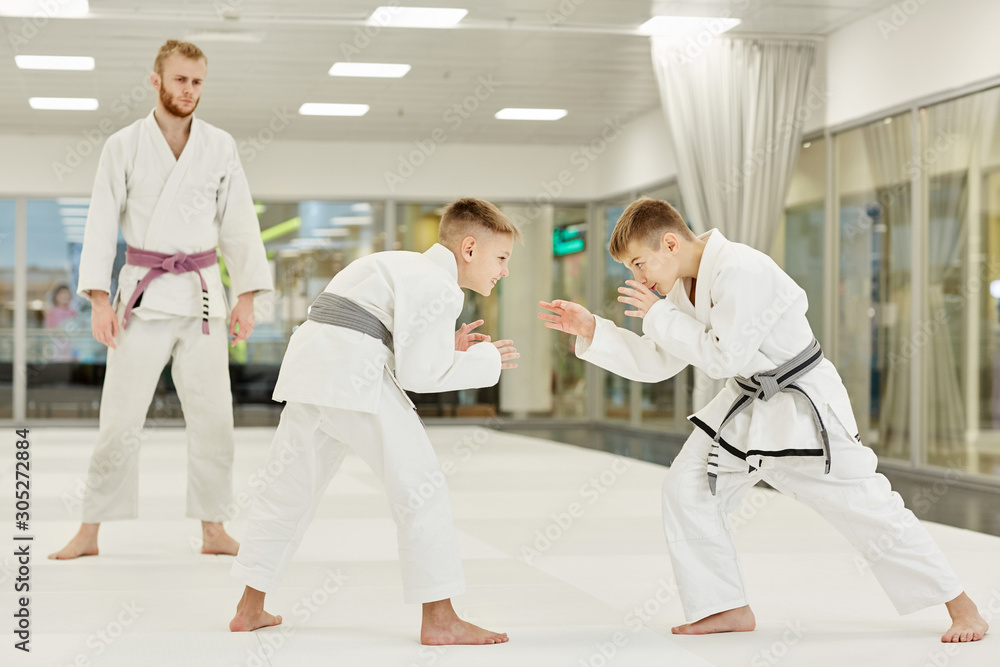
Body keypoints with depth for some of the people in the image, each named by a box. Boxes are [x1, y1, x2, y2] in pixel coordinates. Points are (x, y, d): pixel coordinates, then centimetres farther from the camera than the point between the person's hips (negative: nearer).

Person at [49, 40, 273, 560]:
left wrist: (247, 297, 0)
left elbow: (239, 224, 6)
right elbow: (102, 224, -1)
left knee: (212, 417, 3)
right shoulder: (124, 146, 0)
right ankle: (89, 533, 8)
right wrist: (99, 300, -8)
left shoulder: (220, 147, 4)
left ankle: (212, 530, 14)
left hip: (202, 293, 2)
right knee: (120, 417, -2)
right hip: (142, 294, -2)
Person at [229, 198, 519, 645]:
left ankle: (250, 609, 26)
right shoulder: (439, 289, -5)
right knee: (418, 484, -3)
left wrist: (447, 347, 19)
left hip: (308, 358, 9)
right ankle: (439, 620, -2)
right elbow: (417, 374, -8)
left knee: (290, 485, 17)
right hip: (353, 373, -9)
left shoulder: (406, 267, 25)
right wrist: (485, 361, 2)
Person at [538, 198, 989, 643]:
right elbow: (656, 363, 8)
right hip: (747, 407, 8)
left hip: (804, 406, -8)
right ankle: (727, 608, 12)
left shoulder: (741, 271, -26)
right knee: (686, 488, 0)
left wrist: (659, 315, -19)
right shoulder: (683, 287, 2)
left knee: (868, 509, -5)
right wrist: (592, 331, -2)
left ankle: (960, 605, 10)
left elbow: (723, 357, -26)